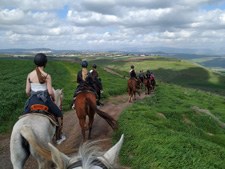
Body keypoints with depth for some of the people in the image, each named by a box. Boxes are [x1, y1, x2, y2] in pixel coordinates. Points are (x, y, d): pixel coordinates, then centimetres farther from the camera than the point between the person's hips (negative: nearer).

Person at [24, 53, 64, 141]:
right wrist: (53, 98, 8)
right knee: (59, 114, 20)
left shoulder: (29, 75, 0)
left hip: (33, 101, 3)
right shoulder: (47, 76, -13)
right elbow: (50, 92, -13)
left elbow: (27, 91, 3)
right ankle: (59, 136, 26)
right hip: (45, 100, -3)